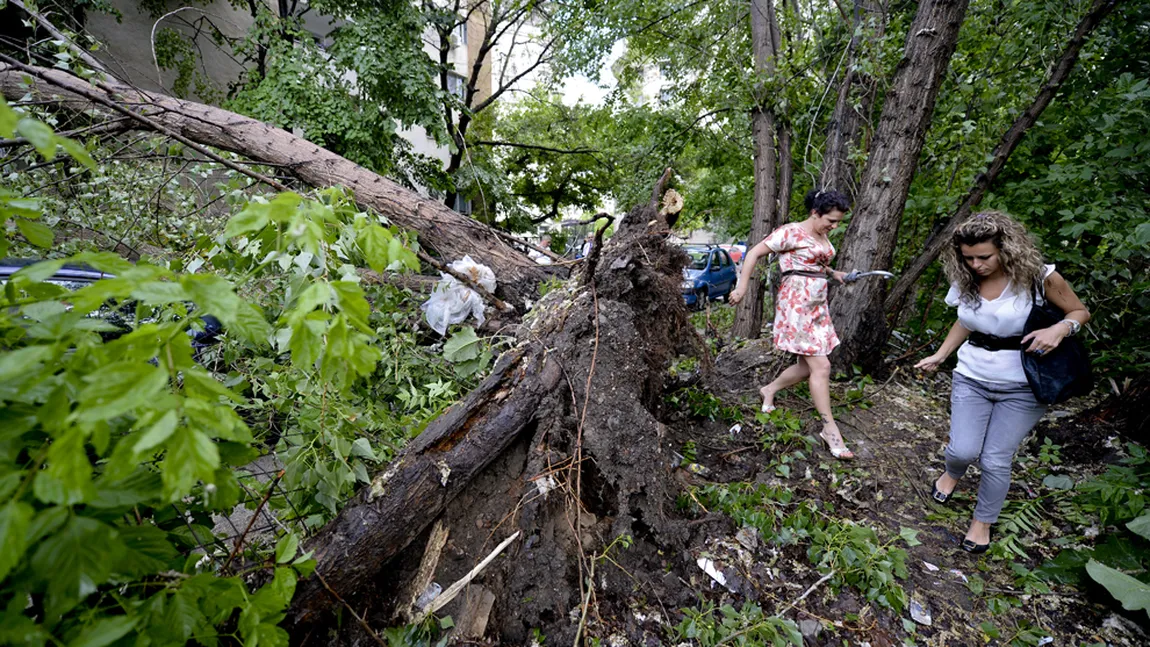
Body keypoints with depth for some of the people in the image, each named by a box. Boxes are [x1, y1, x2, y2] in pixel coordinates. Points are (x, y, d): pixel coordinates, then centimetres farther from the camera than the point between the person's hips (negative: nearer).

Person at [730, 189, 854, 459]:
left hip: (817, 305, 9)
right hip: (796, 304, -9)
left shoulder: (822, 237, 14)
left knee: (808, 366, 10)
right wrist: (742, 287, -15)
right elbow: (753, 253, -11)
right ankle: (830, 429, 1)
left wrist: (833, 273, 11)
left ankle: (770, 390, 31)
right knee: (821, 366, -9)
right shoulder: (791, 232, -11)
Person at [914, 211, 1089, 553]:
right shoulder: (965, 281, -2)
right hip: (971, 378, 3)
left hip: (1021, 387, -2)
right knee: (963, 450, -7)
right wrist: (940, 355, 9)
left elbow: (1080, 312, 1)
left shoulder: (1040, 278, -13)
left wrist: (1060, 328, -21)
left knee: (995, 461, -1)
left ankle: (983, 522, 24)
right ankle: (952, 473, 31)